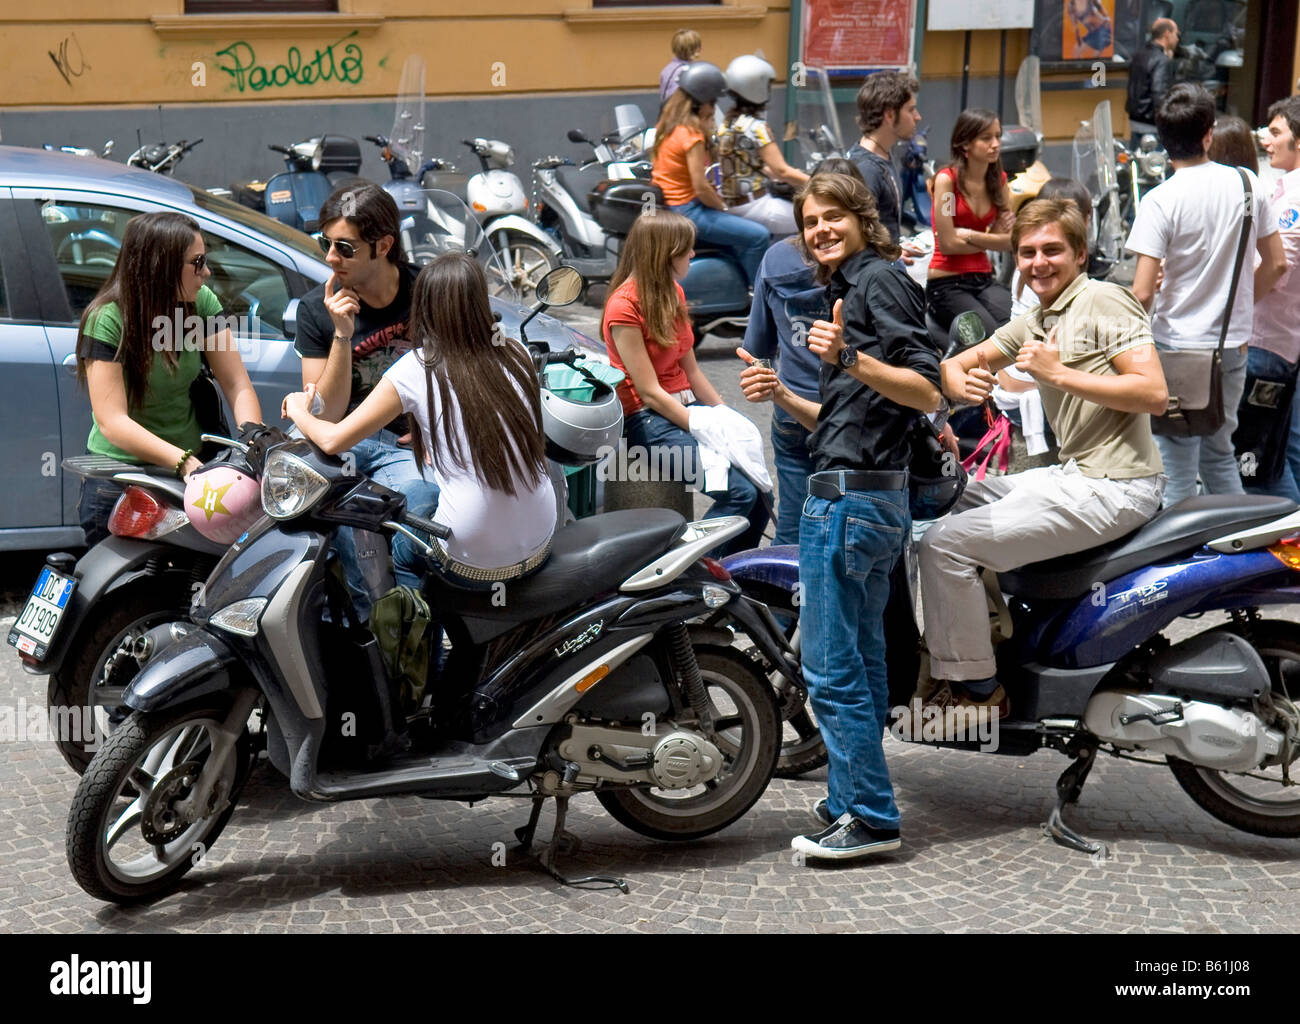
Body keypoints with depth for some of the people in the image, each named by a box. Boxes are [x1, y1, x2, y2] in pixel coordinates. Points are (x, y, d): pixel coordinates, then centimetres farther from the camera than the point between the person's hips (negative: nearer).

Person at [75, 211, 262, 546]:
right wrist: (184, 462, -38)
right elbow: (111, 421, -25)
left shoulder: (202, 302, -1)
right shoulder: (107, 320, -17)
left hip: (192, 463, 4)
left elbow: (238, 386, -5)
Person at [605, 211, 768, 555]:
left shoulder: (673, 293, 11)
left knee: (760, 491, -7)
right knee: (738, 492, -22)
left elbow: (689, 369, 13)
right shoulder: (624, 307, -15)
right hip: (647, 420, -8)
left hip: (685, 407, 8)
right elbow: (650, 392, -17)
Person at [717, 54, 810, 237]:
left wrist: (796, 174, 19)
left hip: (731, 205, 9)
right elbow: (781, 171, -16)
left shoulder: (727, 124, 11)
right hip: (754, 206, -9)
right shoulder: (757, 128, -15)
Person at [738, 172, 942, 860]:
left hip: (850, 497, -11)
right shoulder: (846, 290, 23)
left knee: (831, 667, -7)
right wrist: (782, 396, 11)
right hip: (868, 495, 11)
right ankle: (850, 804, 23)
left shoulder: (881, 278, -7)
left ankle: (871, 819, 0)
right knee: (861, 662, 14)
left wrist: (851, 360, -29)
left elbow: (927, 391, -17)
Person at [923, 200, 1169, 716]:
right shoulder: (1033, 323, 19)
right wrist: (962, 383, -8)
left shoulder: (1104, 300, -8)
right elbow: (957, 363, 16)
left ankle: (975, 688, -4)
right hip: (1074, 475, 10)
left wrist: (1059, 374, -19)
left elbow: (1154, 392, -19)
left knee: (944, 542, -14)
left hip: (1114, 488, -10)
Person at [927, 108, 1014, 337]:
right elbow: (947, 244, -11)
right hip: (946, 284, -5)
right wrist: (989, 240, 1)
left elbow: (1009, 240, 2)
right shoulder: (947, 179, -8)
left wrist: (970, 235, -10)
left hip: (984, 279, 5)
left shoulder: (998, 180, 9)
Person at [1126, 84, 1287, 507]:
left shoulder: (1160, 201, -14)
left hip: (1177, 346, -5)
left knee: (1177, 463, 3)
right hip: (1234, 344, 5)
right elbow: (1276, 264, 8)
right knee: (1219, 451, 20)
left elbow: (1142, 293, -18)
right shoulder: (1247, 183, 0)